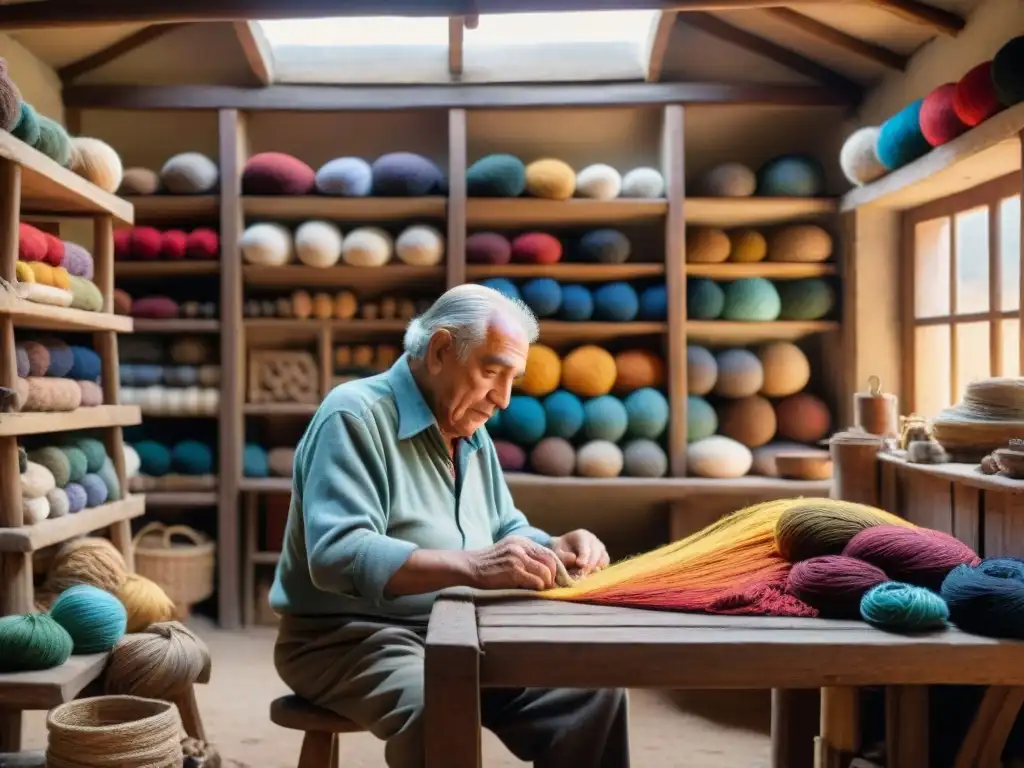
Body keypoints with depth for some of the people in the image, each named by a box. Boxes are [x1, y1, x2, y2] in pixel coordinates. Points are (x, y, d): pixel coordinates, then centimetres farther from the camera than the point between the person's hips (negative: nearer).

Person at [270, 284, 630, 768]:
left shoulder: (470, 433, 12)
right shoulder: (356, 415, -15)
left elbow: (506, 530, 18)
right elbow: (337, 555, -27)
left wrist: (554, 549, -6)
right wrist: (471, 567, -38)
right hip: (353, 638, -7)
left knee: (593, 693, -11)